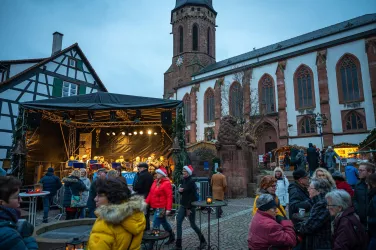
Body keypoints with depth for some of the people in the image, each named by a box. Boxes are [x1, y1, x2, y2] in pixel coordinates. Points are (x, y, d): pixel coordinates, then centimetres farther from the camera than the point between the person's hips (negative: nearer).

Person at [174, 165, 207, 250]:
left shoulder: (192, 182, -18)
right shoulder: (183, 180, 5)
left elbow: (193, 196, -19)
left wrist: (189, 208, -19)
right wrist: (179, 190, -8)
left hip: (190, 206, -7)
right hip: (183, 205, 7)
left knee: (192, 224, 6)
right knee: (178, 223, 0)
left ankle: (203, 241, 28)